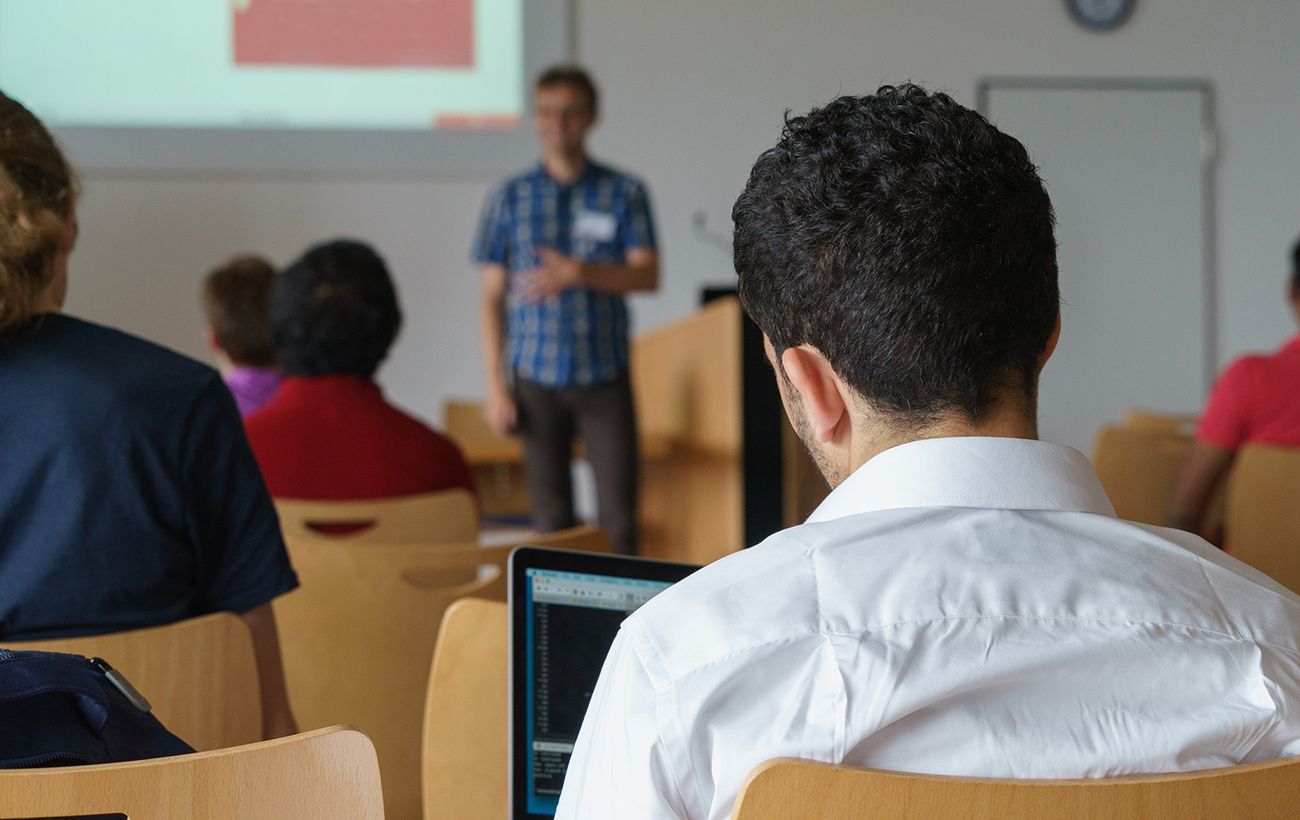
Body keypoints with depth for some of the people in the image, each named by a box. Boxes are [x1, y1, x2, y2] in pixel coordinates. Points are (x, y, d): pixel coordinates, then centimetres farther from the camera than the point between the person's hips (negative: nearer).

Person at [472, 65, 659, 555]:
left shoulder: (624, 194, 3)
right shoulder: (510, 198, 5)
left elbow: (647, 275, -5)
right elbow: (493, 297, 5)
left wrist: (578, 272, -22)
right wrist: (496, 387, 0)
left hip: (605, 379, -1)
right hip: (537, 380, 1)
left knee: (618, 514, -5)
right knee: (551, 515, 4)